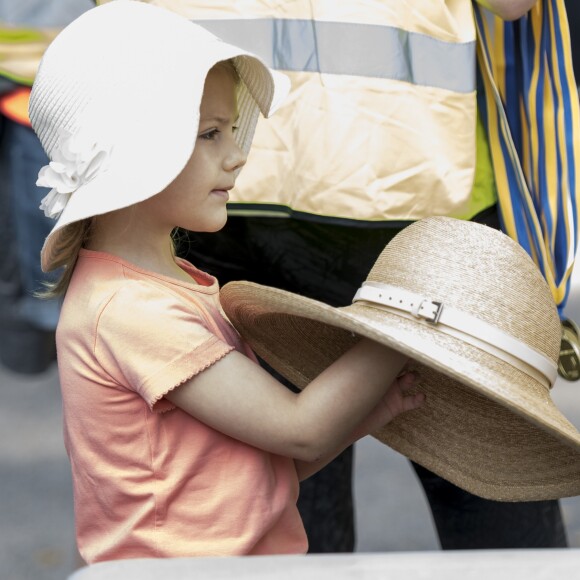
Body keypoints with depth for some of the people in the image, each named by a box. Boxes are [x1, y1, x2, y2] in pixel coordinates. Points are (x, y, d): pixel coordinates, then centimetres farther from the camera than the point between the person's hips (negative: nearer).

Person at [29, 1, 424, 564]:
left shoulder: (175, 284, 14)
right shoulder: (131, 311, -15)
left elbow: (270, 463, 12)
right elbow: (299, 430, -14)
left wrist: (369, 410, -2)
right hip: (182, 565, -7)